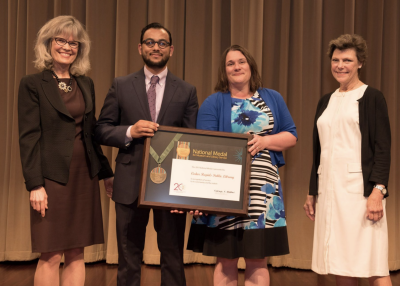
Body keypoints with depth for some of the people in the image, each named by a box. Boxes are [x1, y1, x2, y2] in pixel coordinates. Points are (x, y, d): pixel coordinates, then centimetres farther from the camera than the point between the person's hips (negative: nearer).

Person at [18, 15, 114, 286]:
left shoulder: (86, 84, 12)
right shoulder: (33, 84, -3)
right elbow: (29, 137, -8)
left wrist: (106, 172, 14)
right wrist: (35, 184, -14)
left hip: (85, 177, 5)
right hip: (53, 177, -5)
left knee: (77, 254, 9)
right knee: (51, 256, -1)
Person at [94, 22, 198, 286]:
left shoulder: (187, 91, 5)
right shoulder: (121, 86, 6)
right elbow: (102, 130, 4)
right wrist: (130, 132, -16)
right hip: (131, 182, 0)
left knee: (173, 255, 9)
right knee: (129, 257, 11)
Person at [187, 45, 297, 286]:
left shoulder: (272, 98, 11)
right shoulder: (213, 103, 3)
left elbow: (291, 136, 10)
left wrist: (265, 141, -9)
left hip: (262, 189, 2)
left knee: (258, 260, 5)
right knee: (225, 260, 4)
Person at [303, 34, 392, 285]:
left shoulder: (372, 97, 0)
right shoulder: (326, 101, 17)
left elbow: (383, 149, -6)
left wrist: (378, 191, -17)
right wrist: (312, 193, 16)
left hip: (360, 189, -6)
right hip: (329, 190, 6)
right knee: (339, 266, 8)